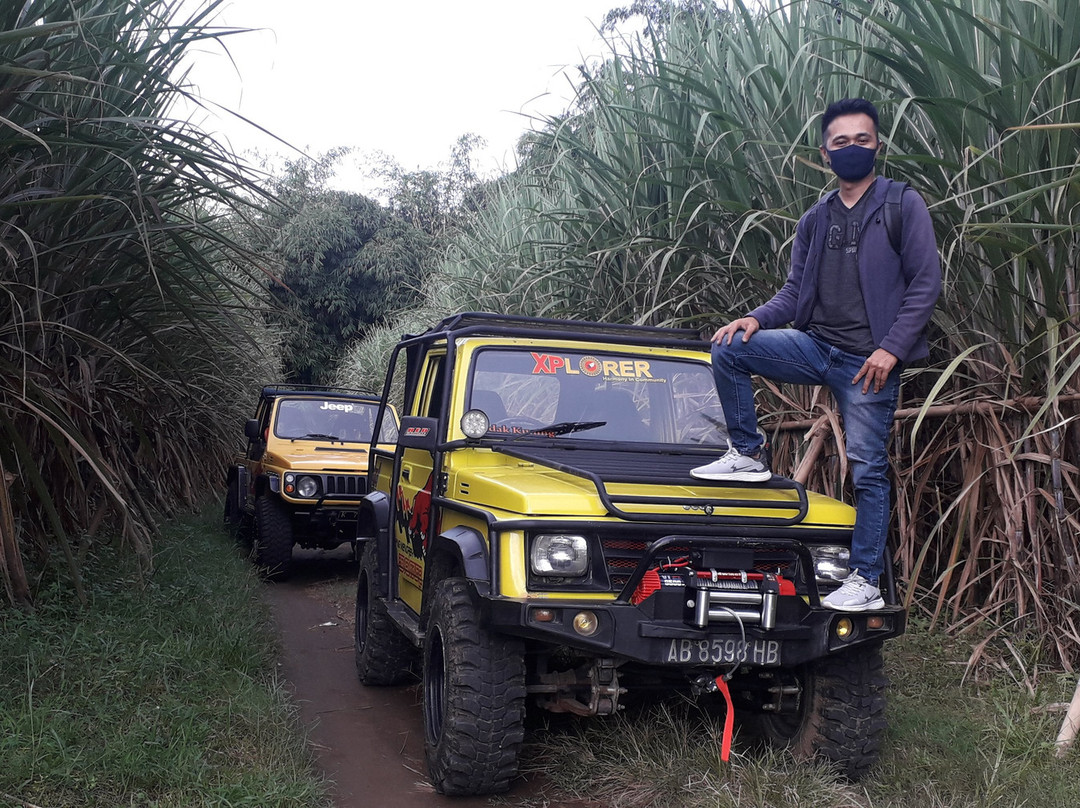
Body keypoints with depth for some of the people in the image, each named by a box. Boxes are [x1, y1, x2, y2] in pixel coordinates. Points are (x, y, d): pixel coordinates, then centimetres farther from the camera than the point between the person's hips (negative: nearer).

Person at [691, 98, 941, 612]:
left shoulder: (903, 205, -2)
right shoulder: (815, 220, 13)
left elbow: (925, 284, -7)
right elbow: (796, 290, 13)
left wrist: (891, 348, -16)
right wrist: (756, 319, -7)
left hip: (869, 361, -5)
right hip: (816, 346, 5)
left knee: (867, 469, -2)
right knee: (728, 350, -13)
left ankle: (866, 582, 6)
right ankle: (747, 455, 0)